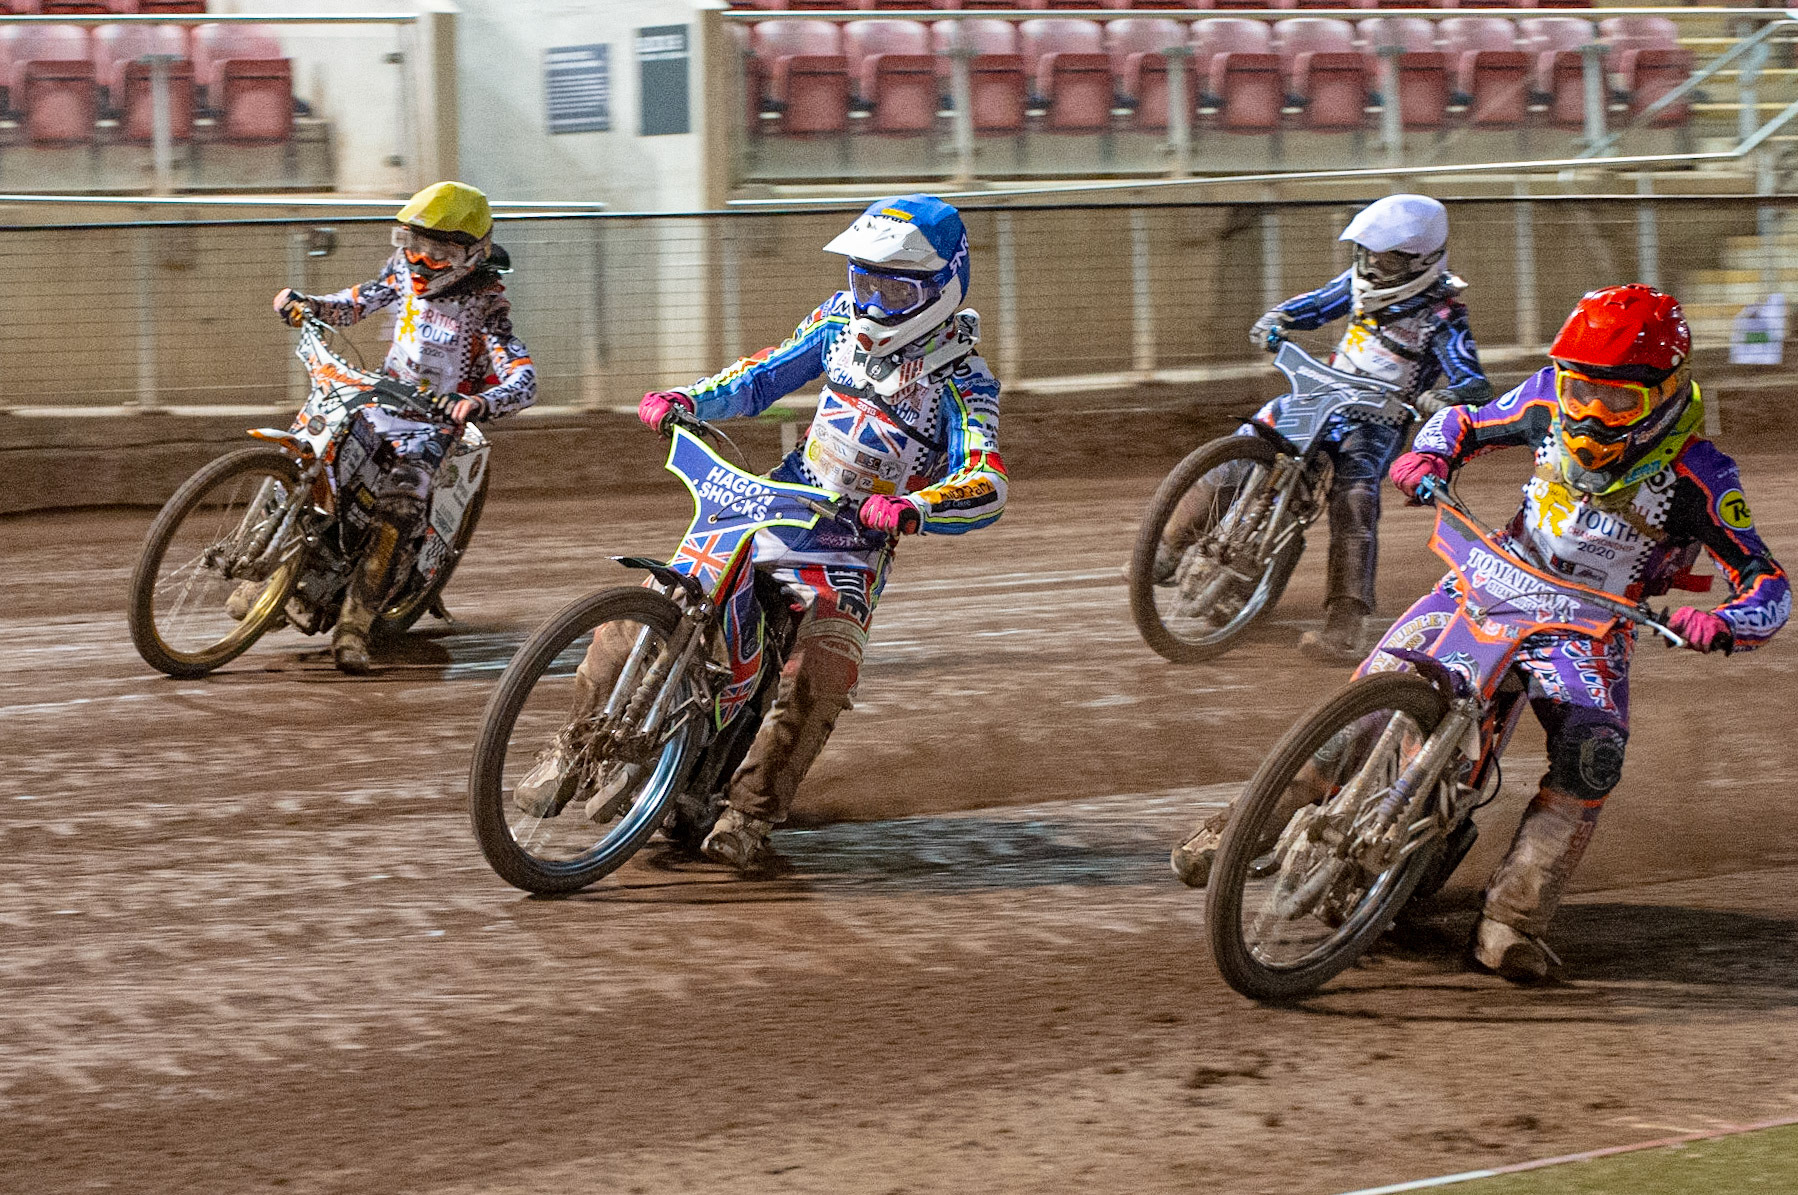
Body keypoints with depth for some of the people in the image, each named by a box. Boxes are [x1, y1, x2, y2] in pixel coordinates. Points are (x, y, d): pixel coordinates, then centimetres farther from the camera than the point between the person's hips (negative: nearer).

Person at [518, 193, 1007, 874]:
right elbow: (765, 376, 14)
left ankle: (748, 817, -19)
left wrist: (911, 509, -46)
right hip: (775, 507, 4)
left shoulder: (964, 384, -13)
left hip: (853, 547, -4)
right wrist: (686, 399, -4)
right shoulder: (844, 320, 3)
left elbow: (986, 487, -26)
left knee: (821, 677, -28)